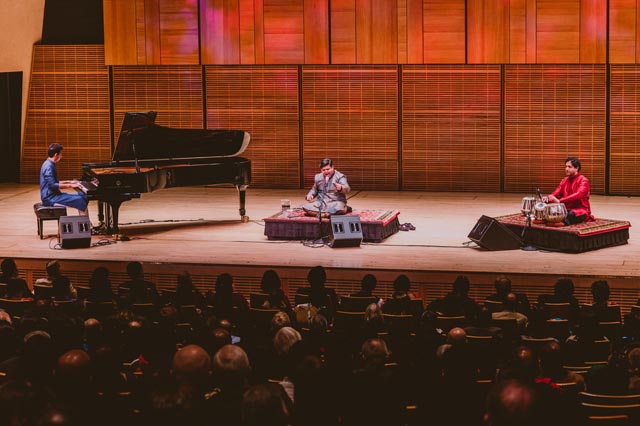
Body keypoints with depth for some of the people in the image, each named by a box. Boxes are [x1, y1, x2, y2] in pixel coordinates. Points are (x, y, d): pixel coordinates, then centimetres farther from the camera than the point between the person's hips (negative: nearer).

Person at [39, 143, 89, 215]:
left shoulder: (50, 164, 15)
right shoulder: (48, 167, -18)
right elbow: (53, 185, -25)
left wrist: (69, 182, 18)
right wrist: (71, 185, -20)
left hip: (52, 195, 11)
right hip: (50, 198, -11)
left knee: (83, 196, 9)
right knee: (80, 201, -20)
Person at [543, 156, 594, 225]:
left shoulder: (583, 180, -9)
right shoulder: (564, 181, 14)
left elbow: (577, 195, -25)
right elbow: (556, 193, 5)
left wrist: (559, 201, -36)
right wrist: (547, 198, -21)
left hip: (581, 211, -6)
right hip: (566, 209, 6)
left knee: (571, 214, -40)